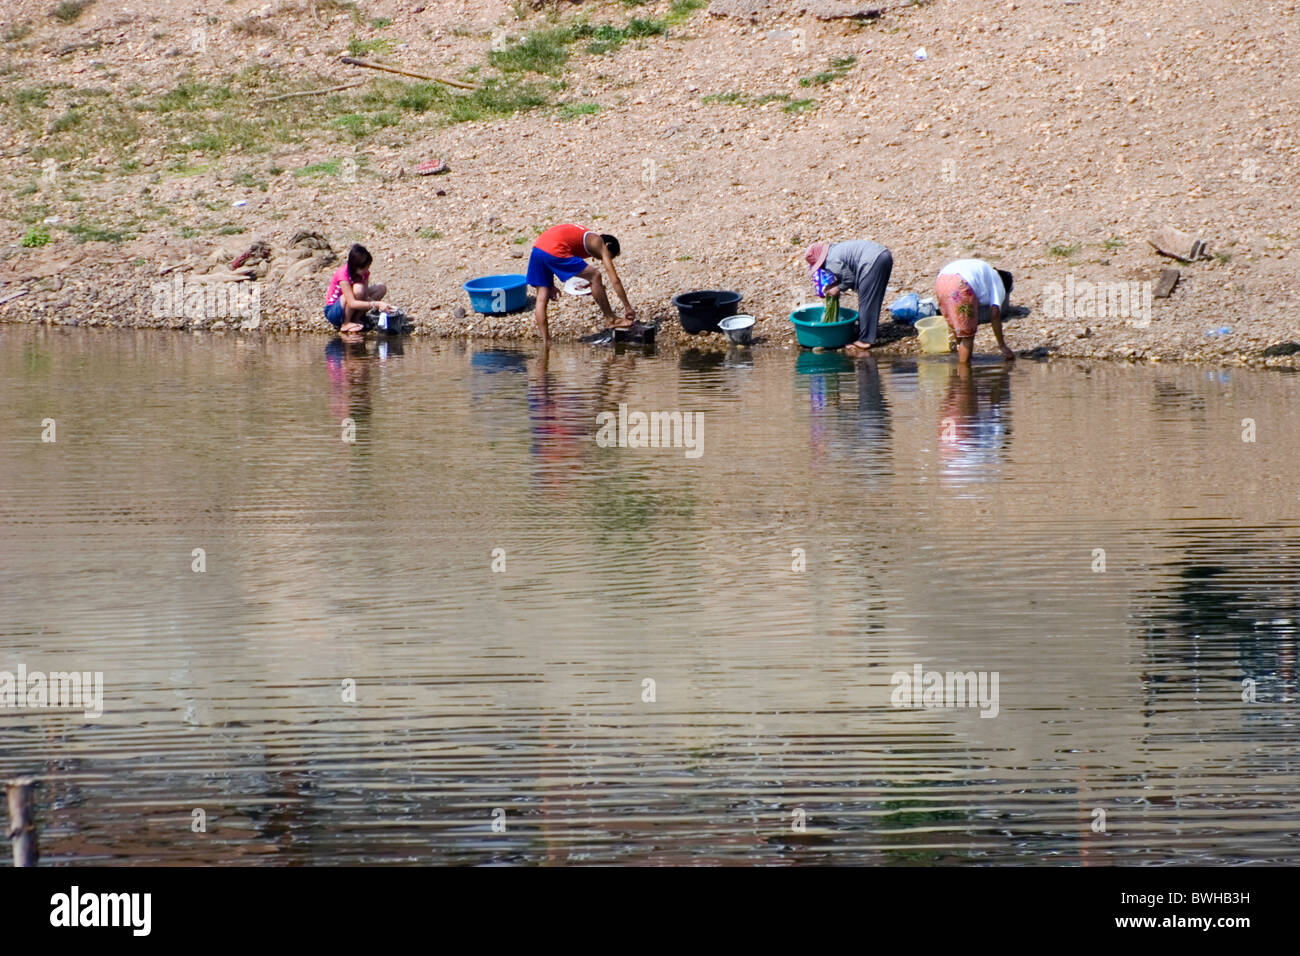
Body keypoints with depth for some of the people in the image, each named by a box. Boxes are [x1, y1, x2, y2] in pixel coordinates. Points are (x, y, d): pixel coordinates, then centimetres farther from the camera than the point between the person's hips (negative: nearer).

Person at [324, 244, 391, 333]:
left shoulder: (364, 272, -8)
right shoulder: (343, 273, -29)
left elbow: (365, 296, -12)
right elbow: (352, 303, -37)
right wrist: (375, 304, -46)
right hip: (333, 311, -7)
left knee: (381, 287, -6)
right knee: (358, 289, -34)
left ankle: (355, 319, -5)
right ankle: (346, 324, -17)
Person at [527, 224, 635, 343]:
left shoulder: (584, 236, 33)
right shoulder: (599, 244, 12)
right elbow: (615, 280, 7)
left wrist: (550, 285, 35)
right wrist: (628, 307, 10)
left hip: (537, 248, 8)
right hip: (553, 252, -8)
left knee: (542, 298, 14)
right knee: (594, 275, 1)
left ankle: (546, 342, 12)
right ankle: (611, 320, 8)